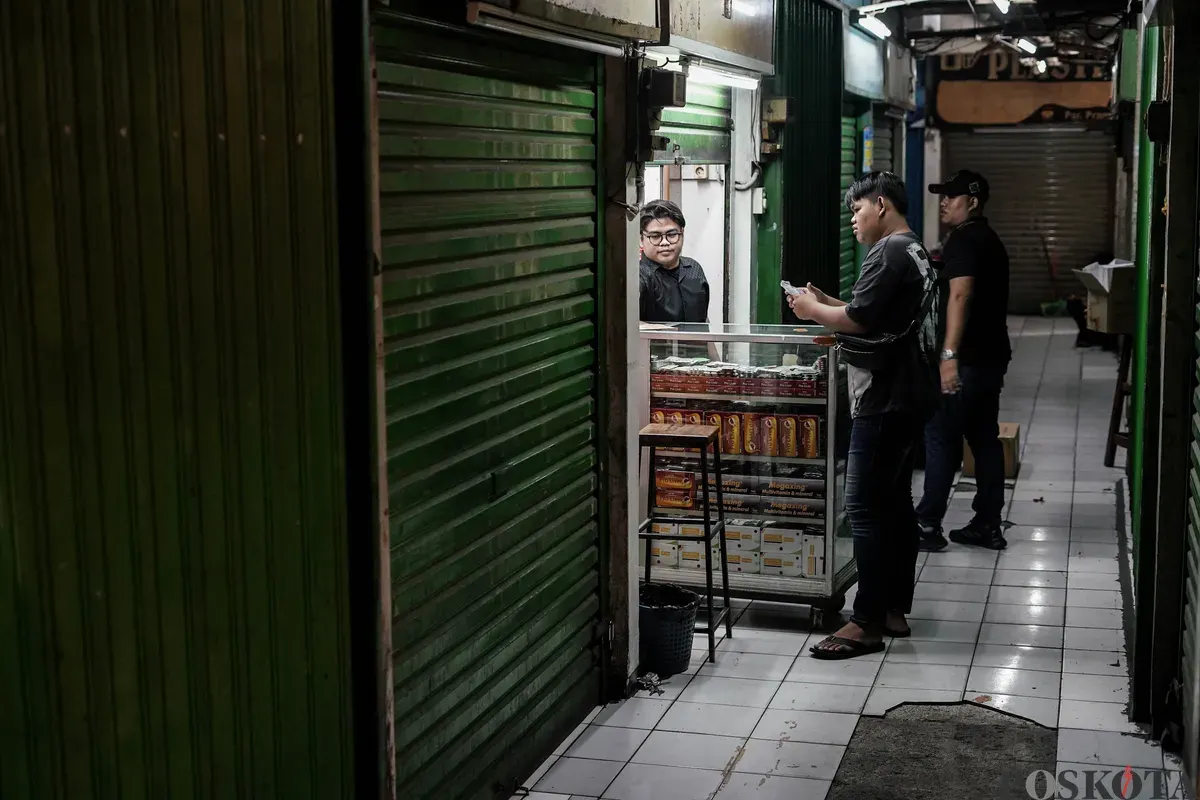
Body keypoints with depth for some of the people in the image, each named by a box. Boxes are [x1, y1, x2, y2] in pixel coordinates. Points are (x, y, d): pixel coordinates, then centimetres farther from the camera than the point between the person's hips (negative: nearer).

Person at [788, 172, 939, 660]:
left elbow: (858, 321, -22)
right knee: (895, 501, 13)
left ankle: (867, 623, -8)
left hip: (886, 400, -11)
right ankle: (895, 610, 19)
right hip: (911, 397, 11)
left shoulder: (889, 253, -15)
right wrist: (826, 302, 12)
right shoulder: (915, 252, 18)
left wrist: (813, 310, -6)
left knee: (864, 508, -9)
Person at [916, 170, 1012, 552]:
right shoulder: (989, 239, 18)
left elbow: (960, 294, -27)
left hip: (968, 359, -10)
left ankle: (927, 524, 0)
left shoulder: (963, 240, -13)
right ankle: (988, 525, 13)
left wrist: (949, 354, -36)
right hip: (991, 356, 10)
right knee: (984, 437, 10)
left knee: (940, 436, -4)